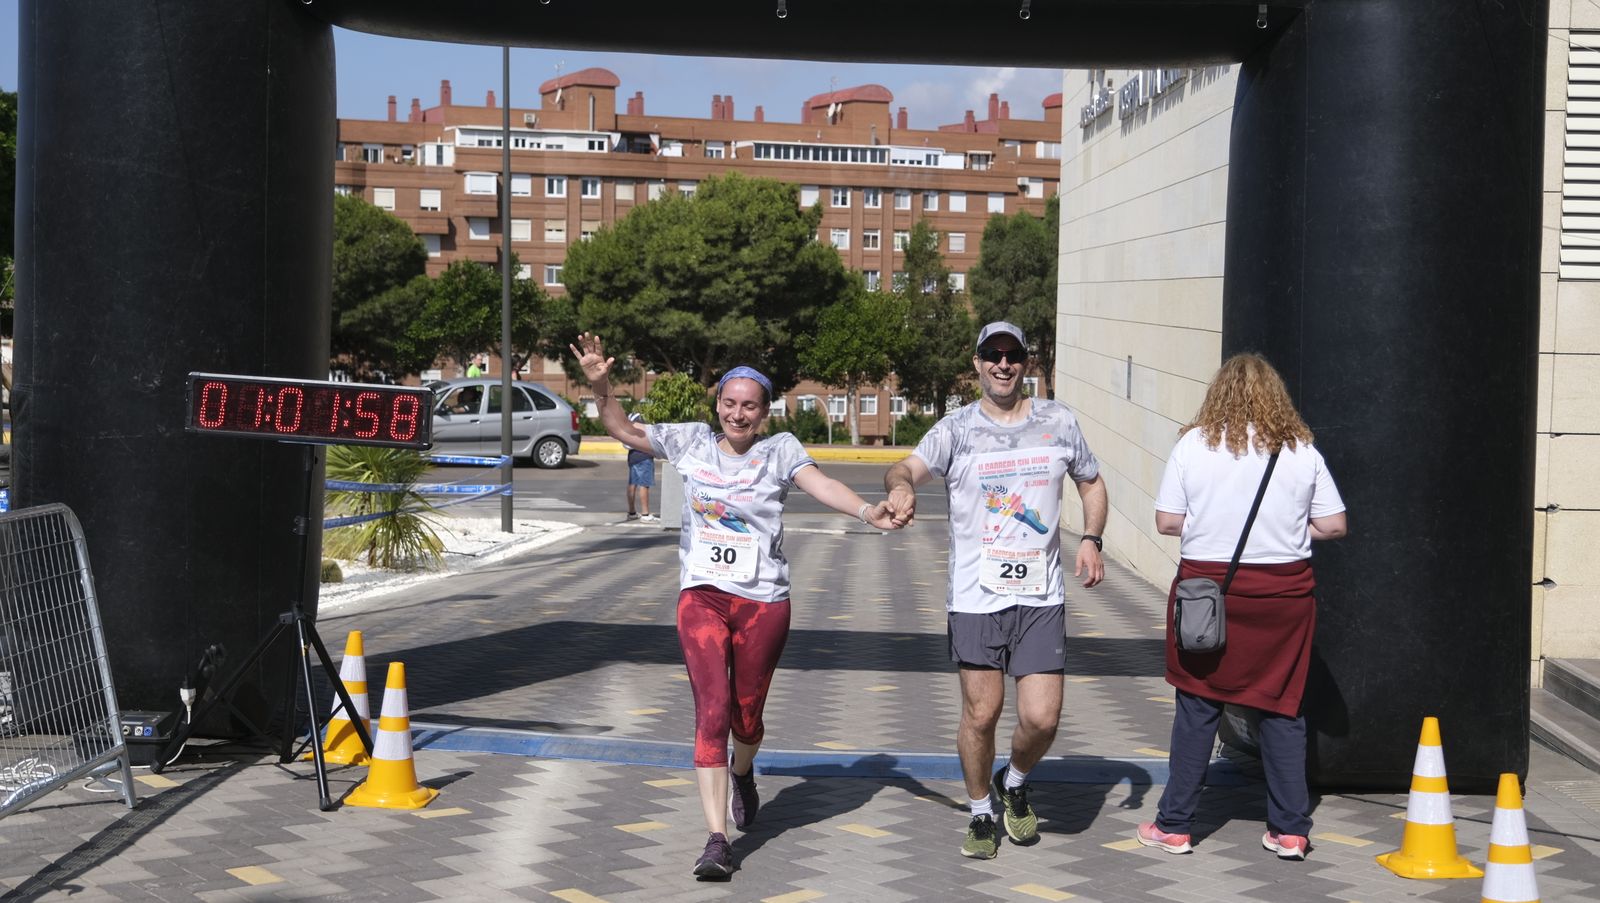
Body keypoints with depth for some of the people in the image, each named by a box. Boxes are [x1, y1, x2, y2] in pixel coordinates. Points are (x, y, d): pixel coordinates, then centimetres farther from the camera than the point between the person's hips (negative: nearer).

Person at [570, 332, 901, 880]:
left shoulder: (779, 450, 0)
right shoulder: (692, 442, 6)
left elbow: (821, 485, -15)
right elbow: (623, 431, 11)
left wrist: (867, 511, -33)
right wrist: (599, 386, -6)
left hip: (763, 602, 0)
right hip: (701, 597, 1)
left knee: (746, 713, 11)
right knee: (712, 711, -10)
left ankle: (742, 774, 48)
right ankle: (717, 841, -11)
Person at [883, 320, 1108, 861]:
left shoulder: (1058, 422, 8)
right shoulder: (956, 430, 1)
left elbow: (1091, 483, 20)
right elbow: (908, 468, -11)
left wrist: (1091, 539, 3)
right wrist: (900, 487, -36)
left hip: (1041, 596, 1)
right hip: (975, 596, -1)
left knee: (1041, 717, -4)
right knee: (981, 713, 2)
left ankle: (1015, 784, 28)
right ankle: (981, 813, 25)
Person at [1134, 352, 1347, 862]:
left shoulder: (1194, 444, -3)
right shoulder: (1301, 450, 0)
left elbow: (1167, 522, -4)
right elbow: (1333, 526, 1)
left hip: (1207, 584, -1)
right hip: (1284, 590, 1)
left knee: (1198, 706, 7)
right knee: (1282, 708, 9)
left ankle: (1174, 825, 13)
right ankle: (1290, 830, 12)